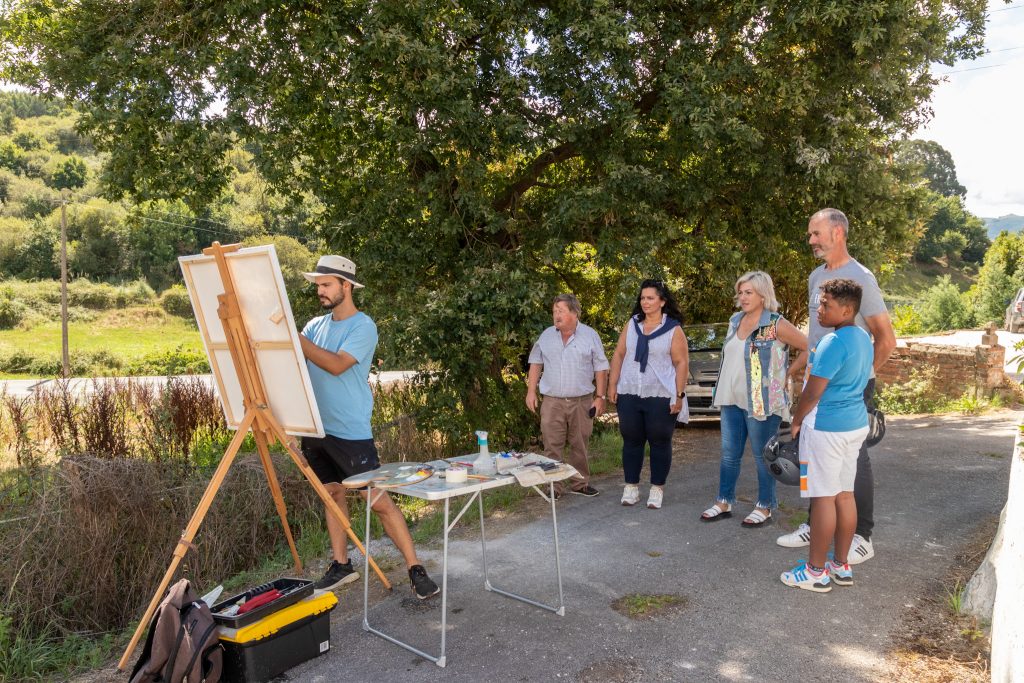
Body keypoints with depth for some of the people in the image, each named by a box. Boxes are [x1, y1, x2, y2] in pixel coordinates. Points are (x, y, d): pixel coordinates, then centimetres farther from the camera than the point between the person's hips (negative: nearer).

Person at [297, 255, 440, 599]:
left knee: (378, 500, -5)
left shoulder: (362, 326, -9)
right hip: (316, 429, 7)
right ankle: (341, 565, 29)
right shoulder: (316, 324, 11)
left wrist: (294, 336, -24)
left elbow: (337, 364, -22)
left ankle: (415, 569, 3)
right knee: (332, 494, 15)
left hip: (350, 432, -7)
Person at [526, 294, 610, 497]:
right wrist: (531, 391, 4)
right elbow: (536, 363, 11)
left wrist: (601, 397, -4)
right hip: (552, 402, 1)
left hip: (582, 402, -1)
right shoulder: (546, 336, 5)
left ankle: (580, 483, 26)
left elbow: (601, 369, 1)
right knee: (552, 447, 1)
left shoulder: (590, 336, -1)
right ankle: (553, 487, 10)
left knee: (580, 446, 11)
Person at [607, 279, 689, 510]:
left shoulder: (673, 329, -3)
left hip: (661, 396, -3)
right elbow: (618, 355, 9)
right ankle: (631, 487, 20)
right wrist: (612, 384, 3)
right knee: (631, 440, 9)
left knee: (660, 442, 5)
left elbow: (681, 363, -5)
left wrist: (679, 395, -10)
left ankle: (657, 489, 17)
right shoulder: (632, 324, 8)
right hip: (629, 394, 3)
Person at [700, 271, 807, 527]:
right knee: (729, 454, 13)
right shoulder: (735, 321, 10)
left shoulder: (776, 325, -12)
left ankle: (765, 507, 18)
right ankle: (724, 502, 24)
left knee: (762, 455, 5)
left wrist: (789, 372, -8)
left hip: (761, 401, -7)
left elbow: (810, 348, -12)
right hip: (731, 400, 7)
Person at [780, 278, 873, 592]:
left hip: (826, 428, -9)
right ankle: (841, 565, 23)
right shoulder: (863, 339, 10)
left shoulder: (833, 343, -19)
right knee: (844, 494, 14)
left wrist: (796, 421, -3)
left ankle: (816, 571, 7)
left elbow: (813, 391, -18)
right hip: (856, 424, 9)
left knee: (824, 498, -2)